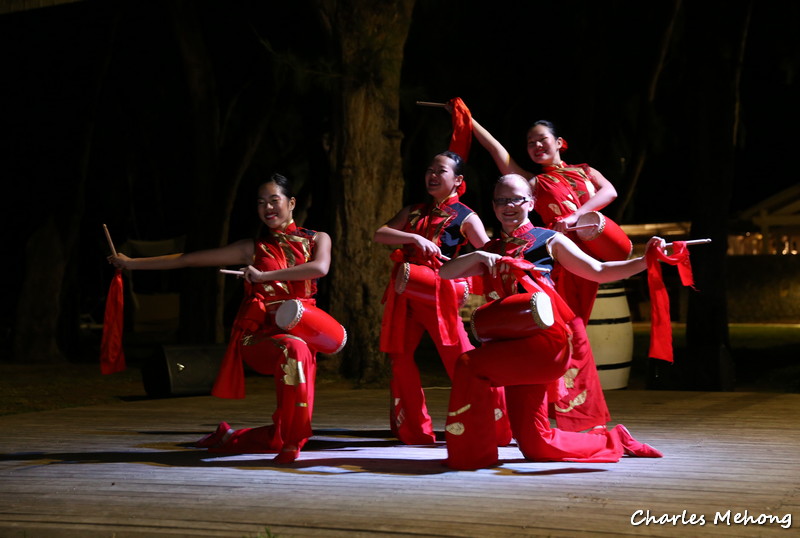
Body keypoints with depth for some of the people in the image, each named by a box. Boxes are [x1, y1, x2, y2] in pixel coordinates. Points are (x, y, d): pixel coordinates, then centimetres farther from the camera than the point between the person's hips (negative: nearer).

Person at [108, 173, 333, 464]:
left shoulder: (316, 240, 10)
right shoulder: (253, 248, 9)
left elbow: (320, 267, -14)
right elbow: (189, 259, 11)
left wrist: (264, 275, -19)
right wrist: (132, 263, 10)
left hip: (302, 332, 3)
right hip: (259, 336, -3)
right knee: (294, 351, -37)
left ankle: (228, 438, 26)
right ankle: (290, 442, -25)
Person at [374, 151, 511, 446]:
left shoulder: (465, 217, 3)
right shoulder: (413, 211, 17)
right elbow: (379, 234, 3)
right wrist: (415, 238, -13)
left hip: (437, 290, -5)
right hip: (404, 290, 5)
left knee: (460, 358, -11)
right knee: (400, 357, 4)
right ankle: (414, 431, 16)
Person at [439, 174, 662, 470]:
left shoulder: (549, 240, 8)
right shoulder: (491, 251, 20)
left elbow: (599, 271, 6)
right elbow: (444, 273, 10)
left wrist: (644, 261, -6)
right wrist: (477, 256, -7)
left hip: (546, 340, -6)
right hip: (514, 344, 6)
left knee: (469, 365, -23)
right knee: (536, 445, 7)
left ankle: (473, 453, -12)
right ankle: (614, 441, 28)